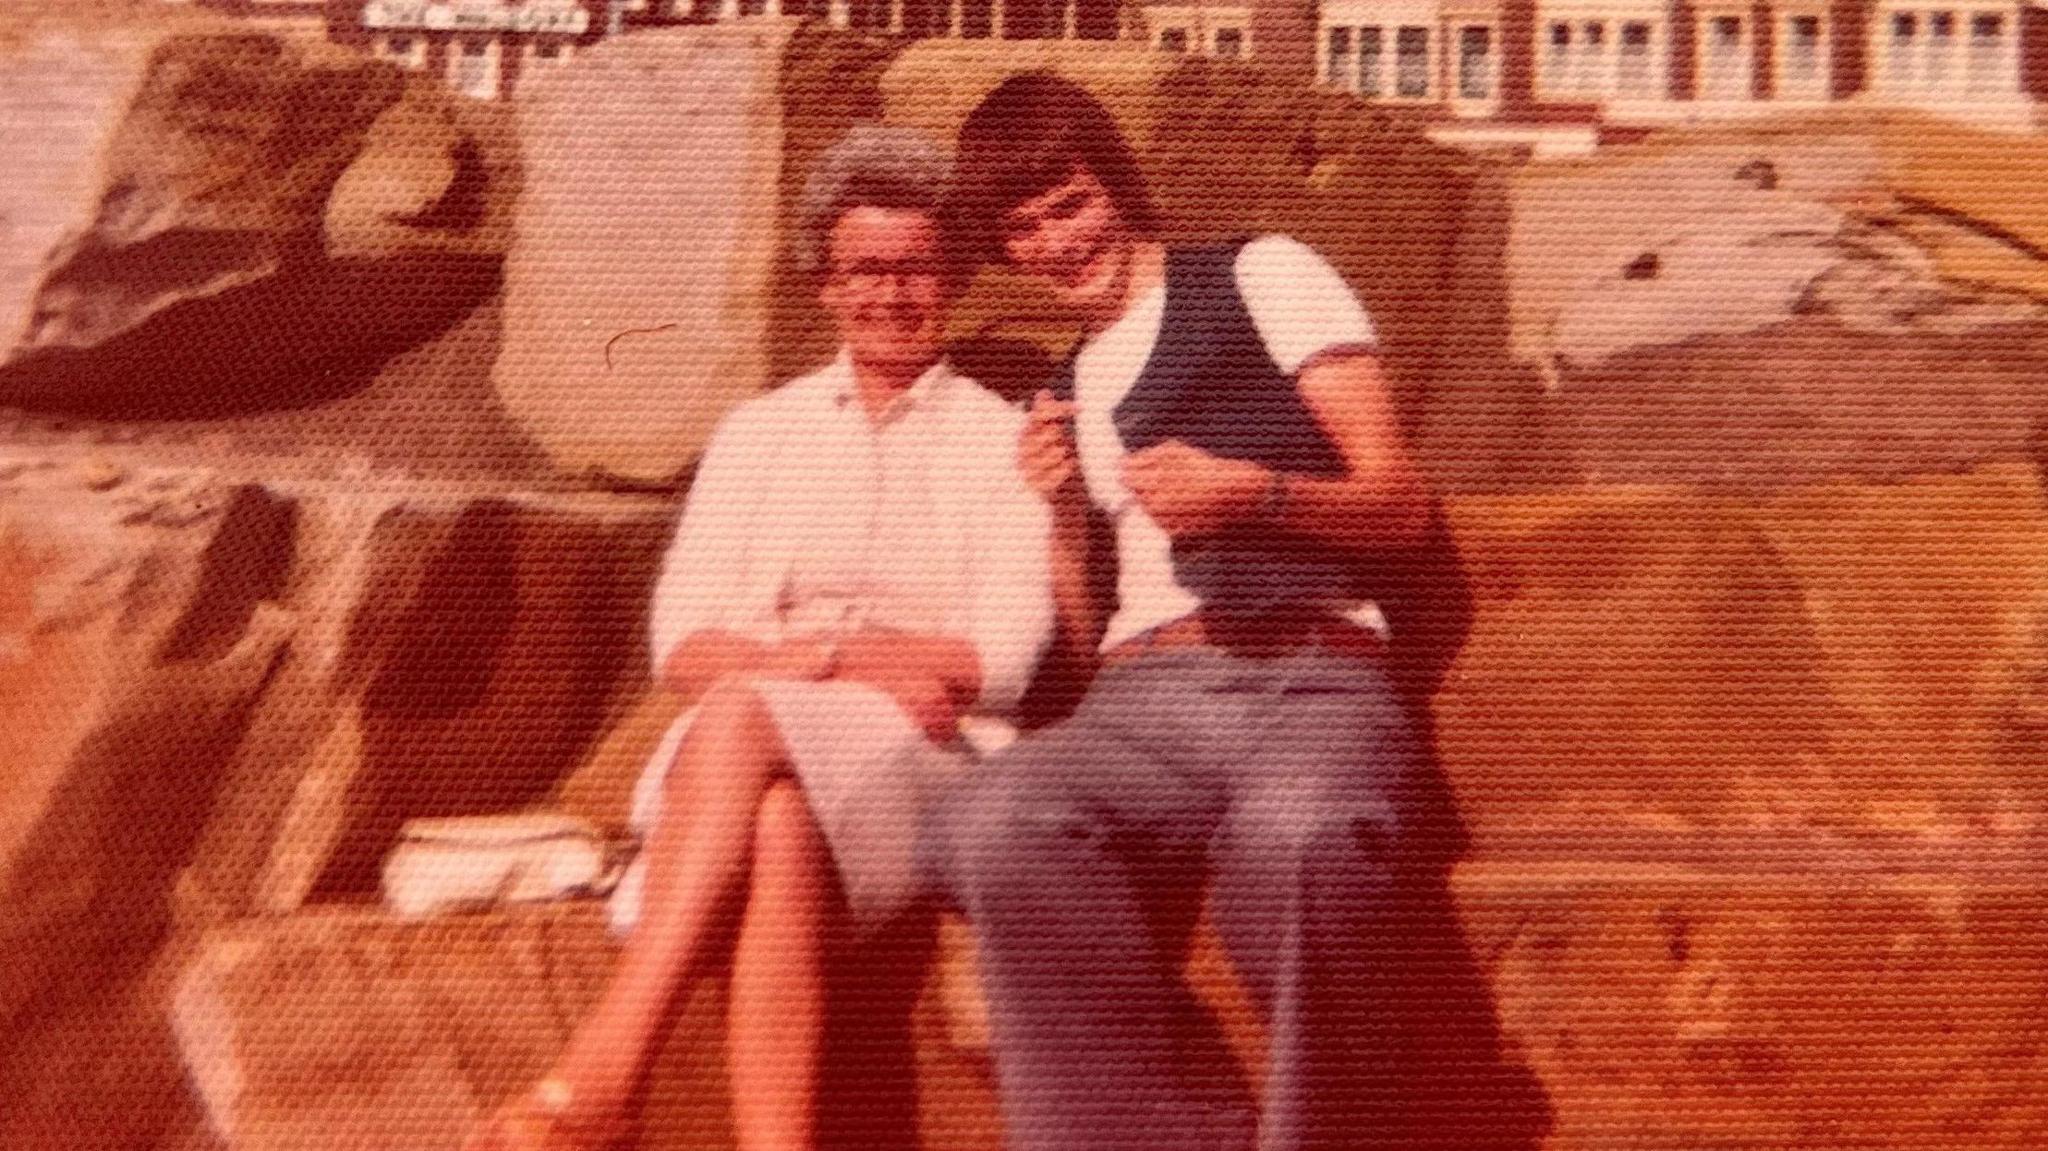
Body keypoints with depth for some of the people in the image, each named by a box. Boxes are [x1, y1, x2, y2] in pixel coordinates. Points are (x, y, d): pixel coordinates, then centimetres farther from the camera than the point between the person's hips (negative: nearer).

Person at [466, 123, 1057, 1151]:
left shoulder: (1003, 441, 12)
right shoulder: (760, 431, 21)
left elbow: (999, 667, 0)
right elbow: (682, 647, 8)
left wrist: (806, 655, -8)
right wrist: (891, 666, -10)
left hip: (918, 762, -2)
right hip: (742, 758, 2)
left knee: (737, 719, -35)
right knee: (779, 827, -36)